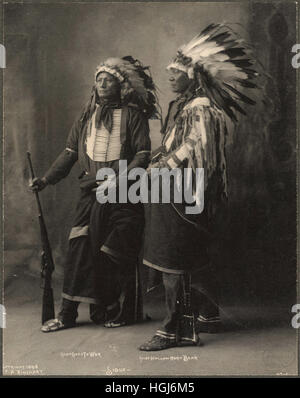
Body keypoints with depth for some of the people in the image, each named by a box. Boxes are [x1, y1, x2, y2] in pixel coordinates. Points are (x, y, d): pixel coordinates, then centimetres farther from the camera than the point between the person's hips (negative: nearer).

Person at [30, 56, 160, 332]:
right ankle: (68, 313, 6)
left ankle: (122, 312, 16)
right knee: (79, 250, -1)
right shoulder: (87, 116, 13)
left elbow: (143, 154, -9)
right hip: (91, 194, 4)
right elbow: (70, 152, 14)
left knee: (118, 255, 1)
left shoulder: (133, 115, -1)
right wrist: (47, 179, 4)